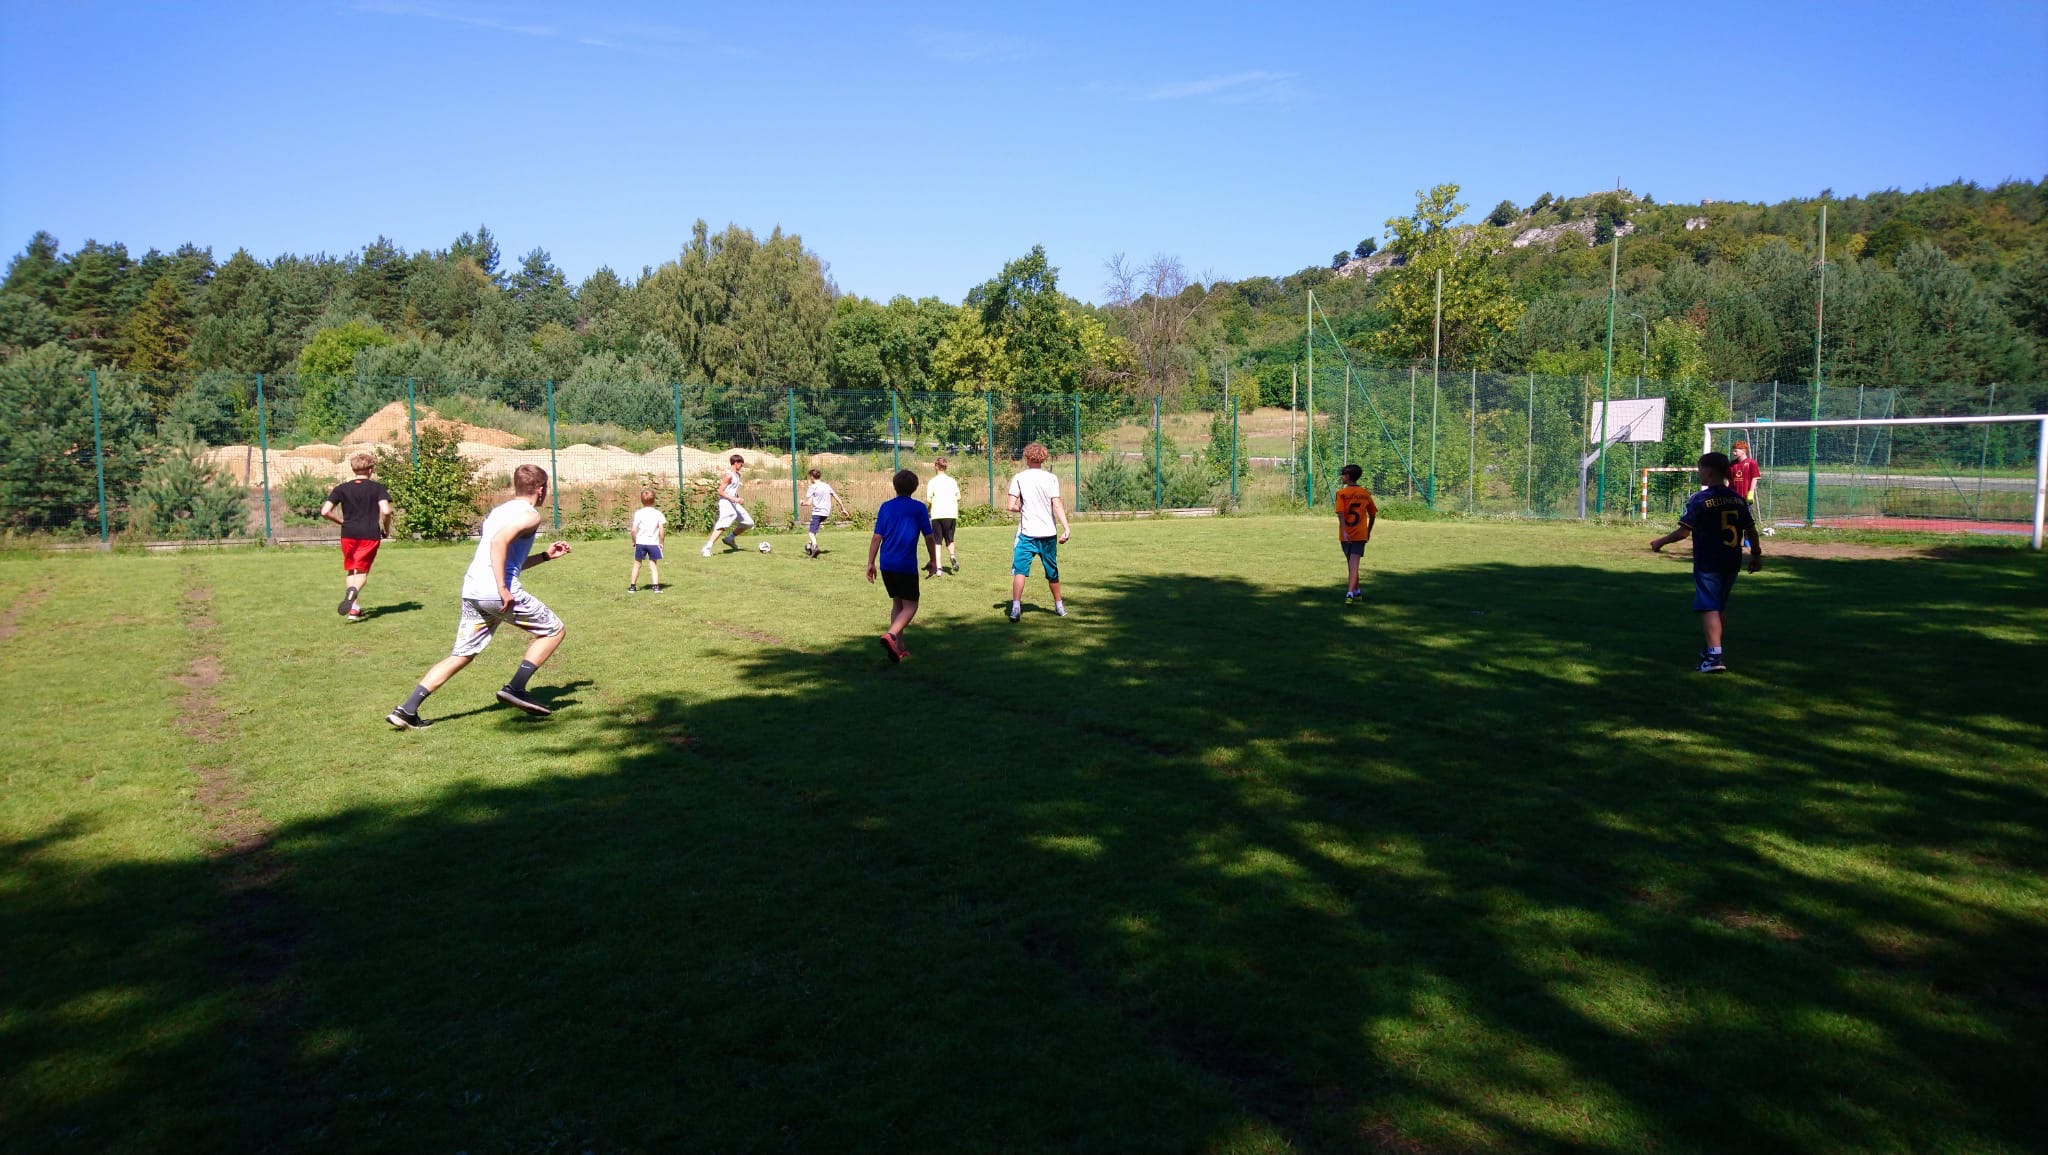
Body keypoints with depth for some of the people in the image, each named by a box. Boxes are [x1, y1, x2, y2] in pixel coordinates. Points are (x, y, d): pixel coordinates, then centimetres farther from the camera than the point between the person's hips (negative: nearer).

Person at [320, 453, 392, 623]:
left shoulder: (342, 489, 7)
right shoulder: (378, 488, 0)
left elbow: (325, 511, 0)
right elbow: (386, 511, -13)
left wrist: (342, 522, 16)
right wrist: (386, 530, 3)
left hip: (349, 534, 2)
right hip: (371, 535, -2)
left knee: (350, 571, 16)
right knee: (362, 572, 1)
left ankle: (355, 608, 8)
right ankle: (353, 590, -33)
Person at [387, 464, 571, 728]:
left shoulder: (498, 511, 26)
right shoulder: (529, 514, -1)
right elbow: (499, 541, -20)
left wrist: (545, 556, 35)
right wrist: (502, 588, -22)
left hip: (472, 591, 8)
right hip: (498, 592, -8)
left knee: (461, 655, 13)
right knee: (553, 628, 9)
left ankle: (406, 710, 4)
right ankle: (515, 689, 1)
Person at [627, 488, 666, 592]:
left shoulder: (638, 513, -5)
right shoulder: (658, 513, -3)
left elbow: (634, 530, -8)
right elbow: (662, 531, -5)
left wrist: (634, 541, 7)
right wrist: (661, 542, 7)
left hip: (640, 542, 0)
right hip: (653, 542, 0)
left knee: (637, 564, 13)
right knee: (653, 565, 5)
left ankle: (632, 586, 18)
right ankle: (655, 586, -6)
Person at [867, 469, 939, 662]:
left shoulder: (886, 506, 6)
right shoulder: (919, 508, -2)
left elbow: (877, 537, 3)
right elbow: (929, 537, -1)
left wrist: (871, 563, 8)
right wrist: (933, 561, 11)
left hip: (886, 565, 4)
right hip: (907, 566, -4)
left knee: (897, 603, 18)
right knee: (910, 606, 1)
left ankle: (899, 648, 18)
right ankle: (891, 636, -24)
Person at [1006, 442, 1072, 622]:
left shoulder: (1019, 478, -2)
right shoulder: (1051, 478, 1)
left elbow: (1011, 506, -6)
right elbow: (1057, 506, -8)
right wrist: (1066, 528, -10)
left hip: (1027, 533, -2)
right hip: (1048, 533, 2)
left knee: (1019, 570, -2)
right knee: (1052, 572, 15)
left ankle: (1015, 607, -16)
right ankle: (1059, 606, 28)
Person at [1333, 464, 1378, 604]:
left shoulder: (1341, 493, -5)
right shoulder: (1365, 493, 6)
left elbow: (1341, 513, -16)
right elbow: (1373, 514, 12)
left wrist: (1344, 532, -22)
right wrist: (1369, 532, 23)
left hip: (1346, 535, -1)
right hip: (1361, 534, 1)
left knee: (1351, 564, 15)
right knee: (1354, 564, -5)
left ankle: (1354, 592, 28)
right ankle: (1351, 593, -20)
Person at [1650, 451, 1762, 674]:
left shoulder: (1699, 499, -12)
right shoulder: (1738, 499, 7)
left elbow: (1684, 531, -15)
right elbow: (1750, 530, 10)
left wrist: (1660, 542, -2)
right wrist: (1756, 555, 20)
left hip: (1708, 563, -7)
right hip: (1732, 562, 7)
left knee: (1709, 608, -9)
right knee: (1720, 607, 20)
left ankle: (1715, 656, -19)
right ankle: (1714, 649, 31)